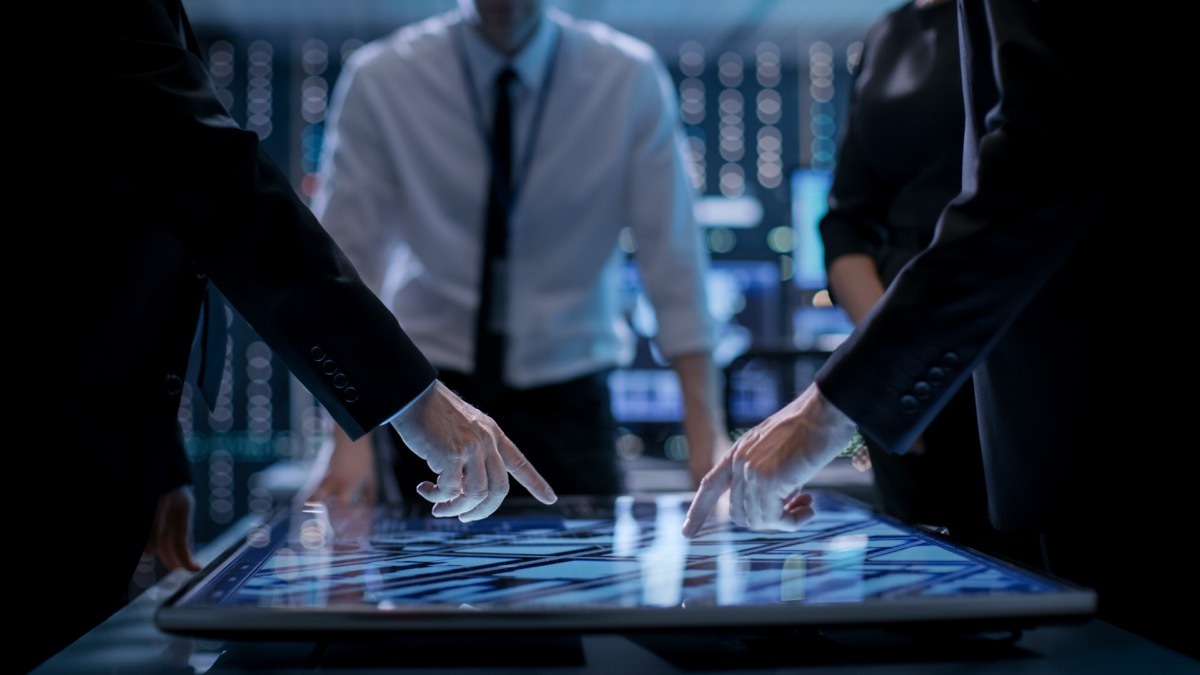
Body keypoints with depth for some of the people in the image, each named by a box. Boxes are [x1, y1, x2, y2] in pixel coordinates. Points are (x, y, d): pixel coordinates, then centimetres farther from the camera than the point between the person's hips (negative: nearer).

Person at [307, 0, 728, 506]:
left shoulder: (632, 80, -8)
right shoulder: (379, 80, -8)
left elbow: (673, 257, -10)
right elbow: (347, 260, -9)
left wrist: (705, 433, -17)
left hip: (568, 393, 1)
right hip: (433, 380, 0)